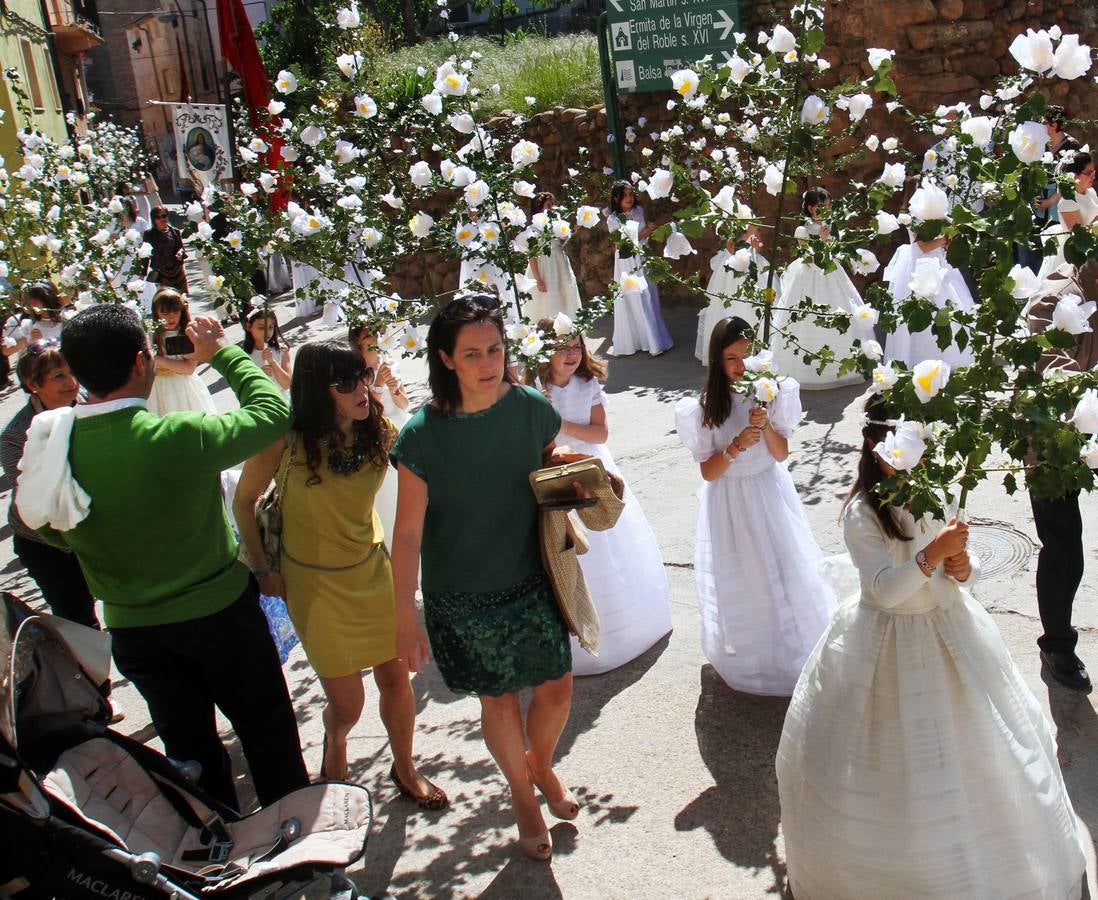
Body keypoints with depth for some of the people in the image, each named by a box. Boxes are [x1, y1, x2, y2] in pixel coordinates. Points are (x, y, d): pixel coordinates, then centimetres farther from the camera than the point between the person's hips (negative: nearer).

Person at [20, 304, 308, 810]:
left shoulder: (53, 446, -14)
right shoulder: (179, 437, -27)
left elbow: (45, 526, 2)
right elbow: (273, 413, -13)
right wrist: (222, 352, -1)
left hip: (133, 630, 4)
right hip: (219, 612, -4)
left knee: (188, 744, 22)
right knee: (265, 727, 19)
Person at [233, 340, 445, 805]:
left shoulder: (378, 431, -10)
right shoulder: (284, 440, -19)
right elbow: (244, 501, -5)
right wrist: (261, 568, -5)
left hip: (372, 570, 3)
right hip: (313, 582, -3)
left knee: (396, 679, 7)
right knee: (347, 703, 6)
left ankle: (404, 768, 35)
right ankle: (334, 743, 44)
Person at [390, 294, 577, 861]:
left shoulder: (531, 409, -10)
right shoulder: (423, 434, -19)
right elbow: (408, 532, -16)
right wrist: (405, 617, -16)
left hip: (531, 580, 3)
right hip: (464, 595, -3)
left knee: (557, 690, 11)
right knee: (499, 699, 13)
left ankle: (541, 765, 46)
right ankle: (522, 793, 42)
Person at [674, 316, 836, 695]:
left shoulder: (770, 393, -8)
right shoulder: (704, 407, -13)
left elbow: (781, 454, -4)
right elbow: (708, 471, -10)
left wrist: (766, 426, -23)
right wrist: (736, 447, -26)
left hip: (769, 492, 2)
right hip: (728, 500, -2)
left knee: (785, 571, 11)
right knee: (739, 581, 9)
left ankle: (793, 649, 34)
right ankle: (749, 655, 31)